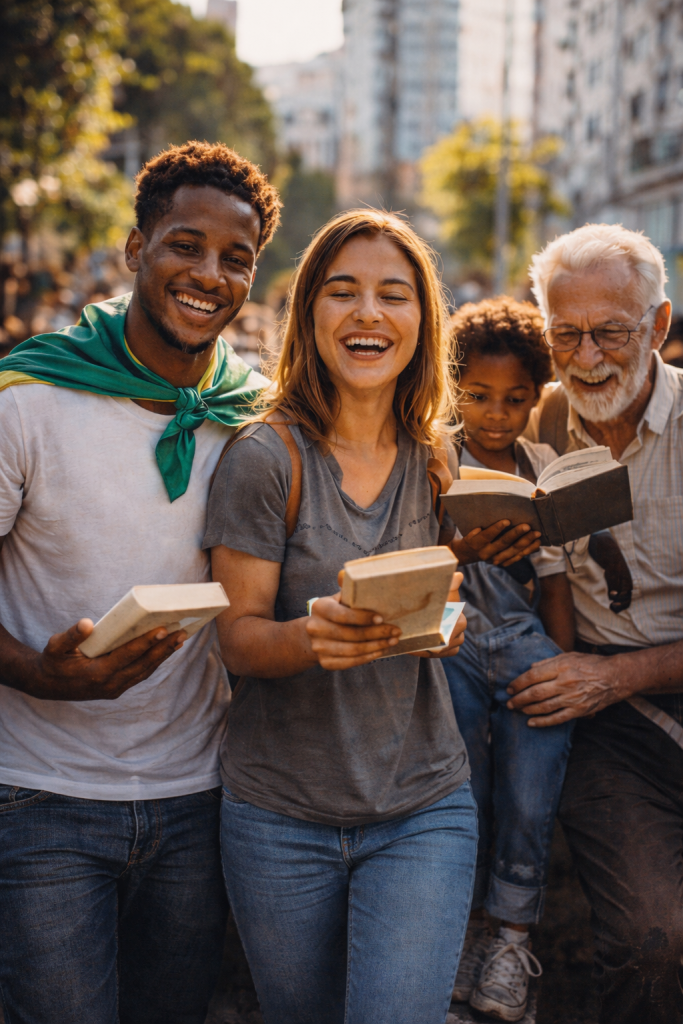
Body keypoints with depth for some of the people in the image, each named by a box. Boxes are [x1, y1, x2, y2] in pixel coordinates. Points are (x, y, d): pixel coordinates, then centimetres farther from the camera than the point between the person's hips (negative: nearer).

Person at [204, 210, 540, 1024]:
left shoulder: (439, 459, 3)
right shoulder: (265, 458, -10)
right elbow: (237, 638, -9)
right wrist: (310, 635, -30)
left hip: (423, 808, 2)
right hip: (279, 812, -2)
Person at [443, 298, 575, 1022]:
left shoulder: (547, 471, 9)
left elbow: (554, 582, 12)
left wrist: (568, 667, 7)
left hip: (528, 647, 2)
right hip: (453, 645, -2)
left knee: (528, 797, -2)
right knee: (463, 797, 2)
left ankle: (511, 935, 17)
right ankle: (464, 924, 24)